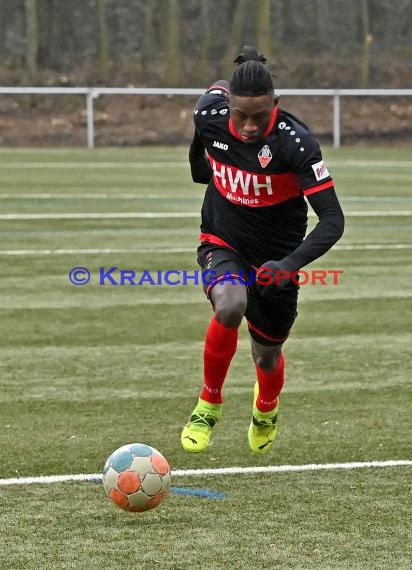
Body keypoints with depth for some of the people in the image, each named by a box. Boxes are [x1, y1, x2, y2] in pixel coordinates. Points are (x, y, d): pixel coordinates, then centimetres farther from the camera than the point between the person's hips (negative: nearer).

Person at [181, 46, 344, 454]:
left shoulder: (295, 142, -29)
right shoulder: (210, 114, -19)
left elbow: (332, 218, -29)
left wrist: (291, 264, -44)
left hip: (274, 256, -1)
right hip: (222, 244, 1)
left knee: (267, 356, 14)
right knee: (230, 305, -33)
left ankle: (266, 410, 54)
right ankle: (208, 404, -8)